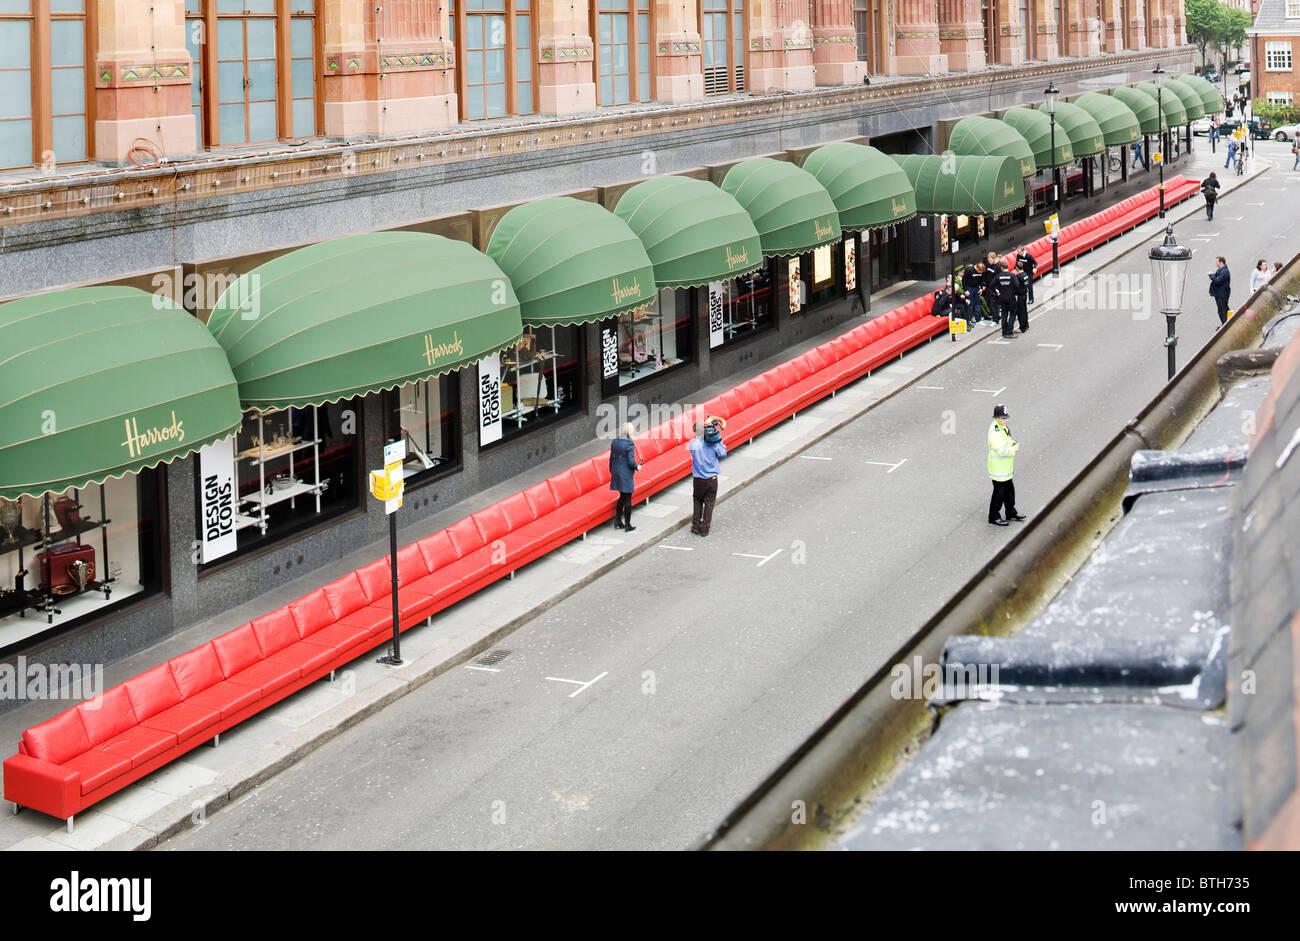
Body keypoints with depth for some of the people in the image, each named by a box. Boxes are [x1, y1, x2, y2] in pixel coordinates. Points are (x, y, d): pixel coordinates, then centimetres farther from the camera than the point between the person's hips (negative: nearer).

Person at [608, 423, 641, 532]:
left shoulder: (614, 442, 3)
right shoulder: (629, 443, -17)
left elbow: (611, 458, 9)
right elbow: (631, 460, -20)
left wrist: (612, 472, 19)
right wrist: (637, 467, 0)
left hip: (616, 473, 7)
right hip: (626, 475, -7)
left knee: (622, 497, 21)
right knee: (627, 499, 3)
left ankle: (618, 522, 23)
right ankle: (627, 525, 9)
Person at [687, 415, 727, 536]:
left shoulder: (692, 443, -11)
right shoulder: (713, 442, -10)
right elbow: (723, 454, -4)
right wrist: (720, 441, 4)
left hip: (698, 479, 0)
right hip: (712, 478, 0)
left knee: (698, 502, 18)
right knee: (709, 503, 9)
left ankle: (696, 526, 17)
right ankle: (705, 529, 9)